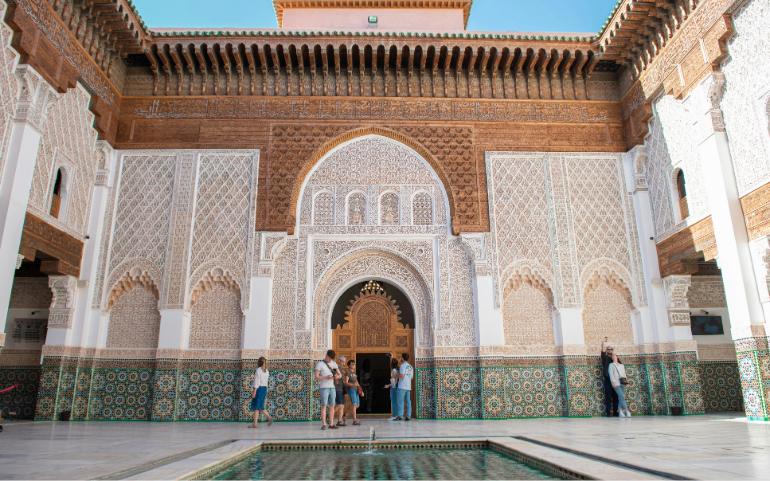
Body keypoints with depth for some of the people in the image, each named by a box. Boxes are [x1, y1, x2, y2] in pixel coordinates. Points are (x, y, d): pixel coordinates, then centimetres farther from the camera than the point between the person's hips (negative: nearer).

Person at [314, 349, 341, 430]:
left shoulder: (334, 363, 12)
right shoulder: (320, 364, -4)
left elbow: (340, 374, 13)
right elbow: (316, 377, -10)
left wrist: (337, 376, -10)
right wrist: (326, 377, -24)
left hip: (332, 387, 5)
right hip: (324, 388, -5)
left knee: (332, 406, 5)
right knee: (324, 406, -7)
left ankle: (331, 424, 10)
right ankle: (323, 424, -5)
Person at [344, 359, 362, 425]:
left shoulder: (354, 373, 19)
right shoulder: (348, 372, -6)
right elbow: (346, 382, -14)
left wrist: (360, 390, 16)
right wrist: (352, 384, -30)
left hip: (356, 389, 9)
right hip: (350, 389, -9)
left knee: (357, 405, 12)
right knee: (354, 404, -14)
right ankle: (355, 420, -13)